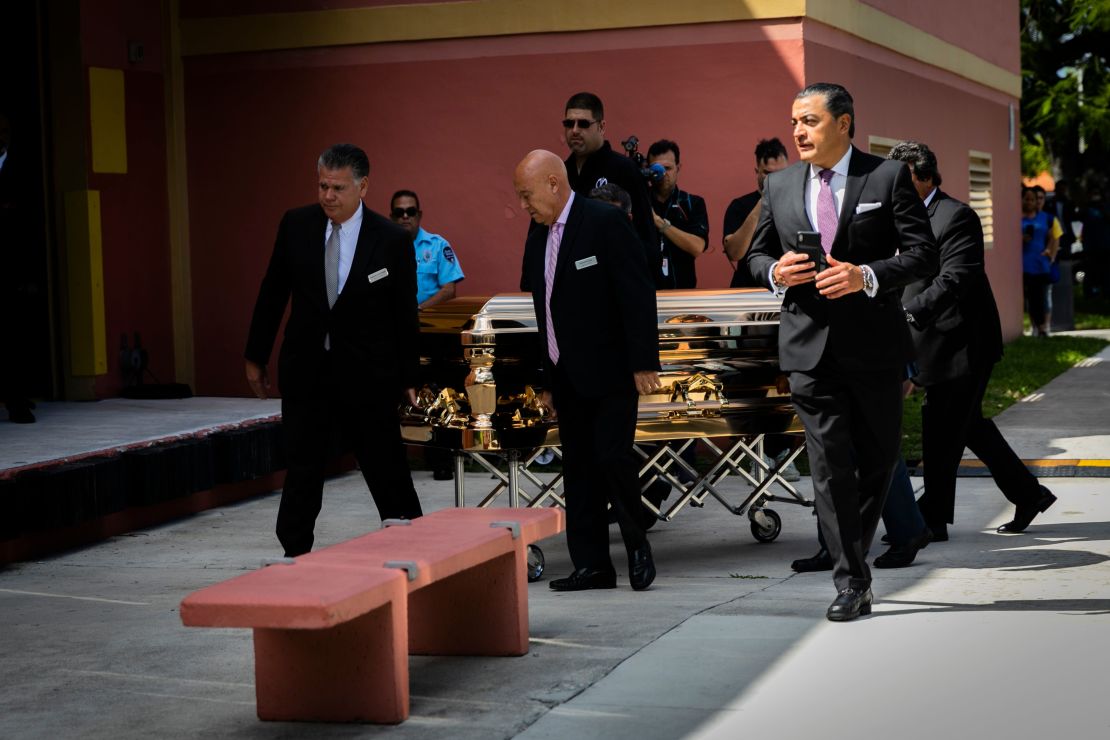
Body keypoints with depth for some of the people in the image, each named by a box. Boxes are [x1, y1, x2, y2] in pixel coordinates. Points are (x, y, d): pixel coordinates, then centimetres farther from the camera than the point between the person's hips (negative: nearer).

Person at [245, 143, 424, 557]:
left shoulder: (392, 240, -8)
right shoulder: (296, 225, -1)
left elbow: (405, 315, -1)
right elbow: (273, 294, 8)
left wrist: (408, 379, 2)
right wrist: (256, 357, 11)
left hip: (366, 375, -2)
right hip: (305, 371, 2)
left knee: (386, 470, 5)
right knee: (301, 473, 5)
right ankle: (294, 557, 11)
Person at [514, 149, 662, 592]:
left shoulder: (605, 222, -10)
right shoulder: (537, 238, 13)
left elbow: (638, 294, -13)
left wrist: (643, 363, -17)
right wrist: (547, 381, 15)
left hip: (610, 372, -7)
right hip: (566, 374, 7)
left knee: (612, 459, -11)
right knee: (578, 469, 6)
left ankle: (637, 544, 10)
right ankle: (591, 564, 10)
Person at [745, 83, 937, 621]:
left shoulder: (889, 177, -1)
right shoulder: (779, 185, 10)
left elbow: (922, 253, -4)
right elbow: (757, 253, 18)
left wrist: (867, 276, -20)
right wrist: (775, 271, -5)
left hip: (874, 342, -1)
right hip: (809, 344, 1)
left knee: (878, 457, 10)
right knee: (830, 464, -5)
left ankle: (853, 553, 31)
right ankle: (851, 582, -2)